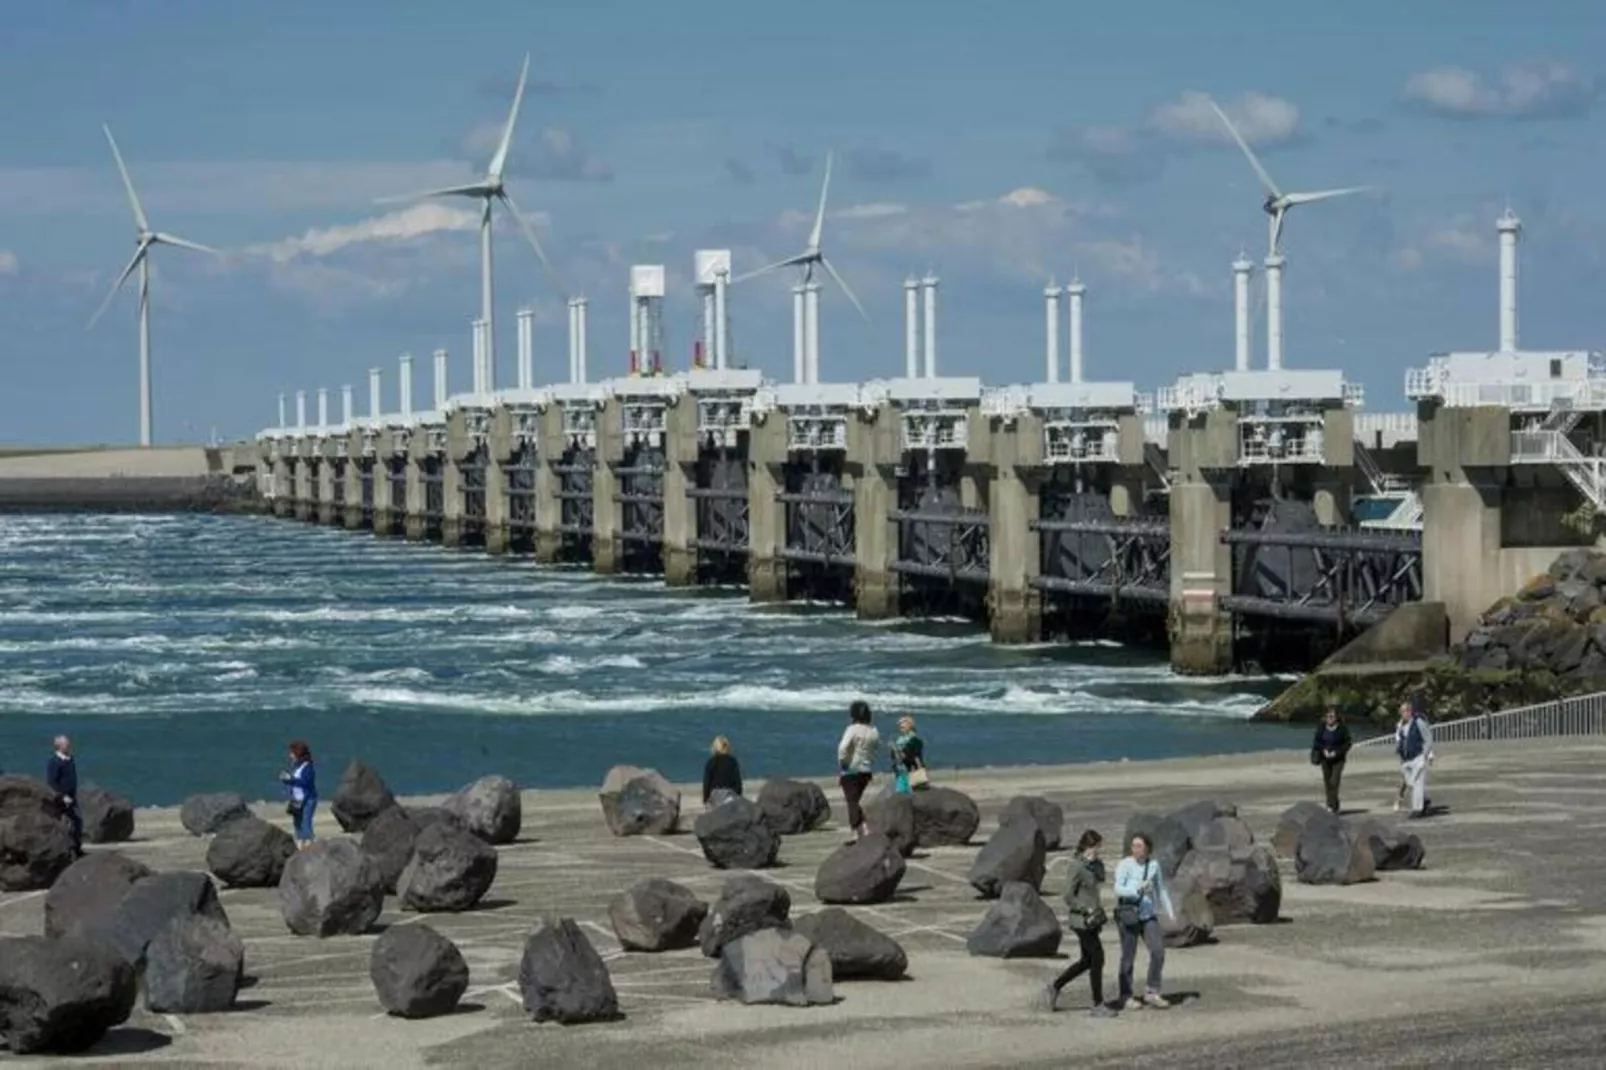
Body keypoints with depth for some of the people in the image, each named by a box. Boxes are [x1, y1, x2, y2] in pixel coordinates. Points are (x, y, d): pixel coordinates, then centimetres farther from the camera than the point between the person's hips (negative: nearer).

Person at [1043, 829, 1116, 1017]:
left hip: (1092, 919, 9)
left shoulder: (1094, 866, 9)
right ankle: (1098, 1006, 3)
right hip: (1082, 920, -9)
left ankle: (1054, 988, 27)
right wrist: (1087, 910, -19)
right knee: (1097, 959, -5)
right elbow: (1068, 897, -17)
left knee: (1087, 961, 15)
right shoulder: (1077, 867, -16)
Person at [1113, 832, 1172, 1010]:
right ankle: (1126, 997, 12)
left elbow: (1161, 890, 17)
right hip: (1128, 915, -4)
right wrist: (1138, 890, -34)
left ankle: (1151, 992, 5)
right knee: (1128, 956, 1)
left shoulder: (1153, 865, 5)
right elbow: (1118, 888, -20)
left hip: (1148, 915, 4)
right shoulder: (1125, 865, -9)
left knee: (1158, 951, -7)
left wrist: (1169, 912, 15)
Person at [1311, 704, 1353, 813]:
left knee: (1334, 782, -14)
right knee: (1327, 783, 9)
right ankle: (1333, 805, 22)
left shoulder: (1342, 728, -10)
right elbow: (1317, 742, 5)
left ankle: (1332, 806, -13)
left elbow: (1347, 744, -6)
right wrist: (1323, 750, -14)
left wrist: (1336, 752, -18)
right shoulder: (1321, 727, -1)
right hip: (1325, 759, 4)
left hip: (1338, 759, -4)